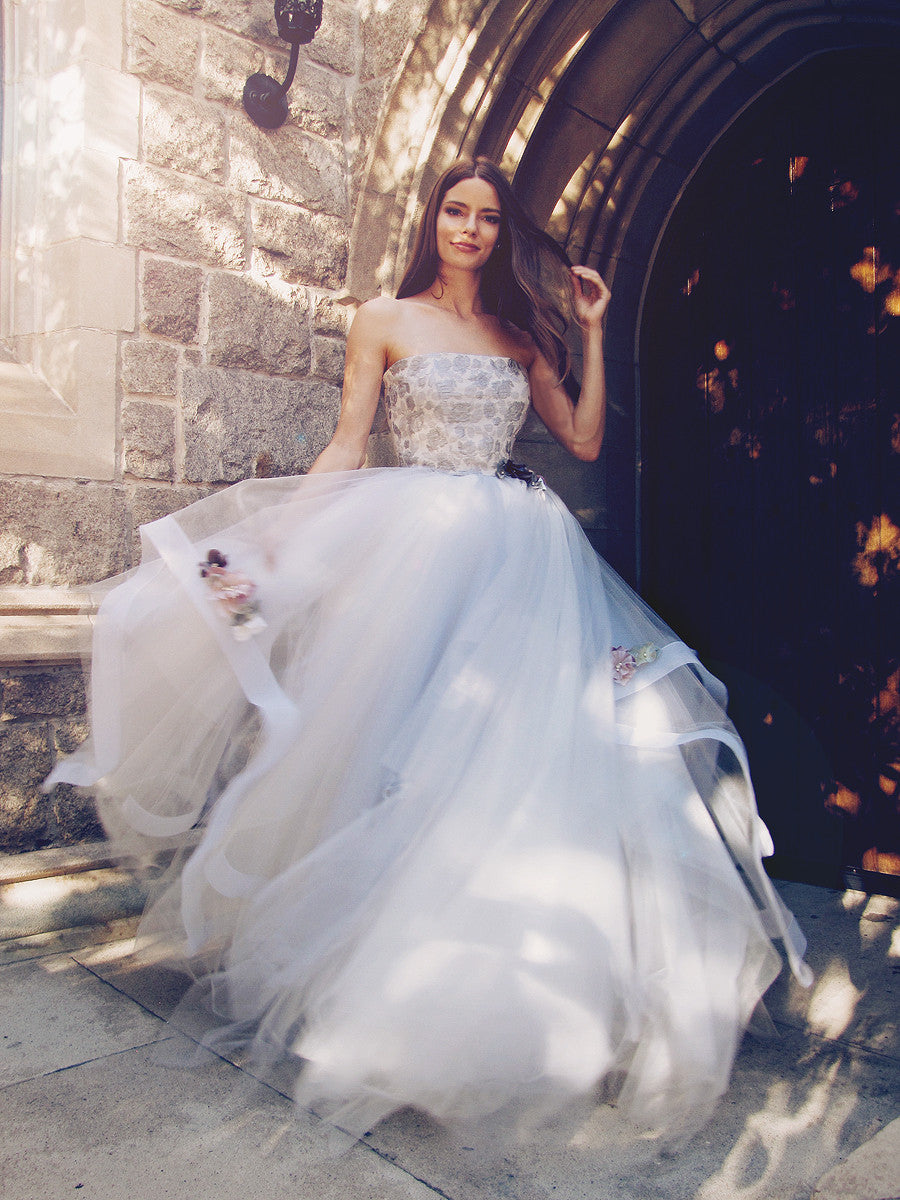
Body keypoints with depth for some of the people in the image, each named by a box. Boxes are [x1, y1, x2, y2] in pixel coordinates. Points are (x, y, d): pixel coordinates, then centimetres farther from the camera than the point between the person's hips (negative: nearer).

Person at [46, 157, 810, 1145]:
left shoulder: (521, 335, 19)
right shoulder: (385, 321, 8)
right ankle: (392, 976, 11)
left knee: (527, 745, 0)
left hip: (526, 560, 4)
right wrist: (267, 545, -9)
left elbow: (585, 440, 14)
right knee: (411, 750, -6)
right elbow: (346, 451, 1)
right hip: (420, 547, -3)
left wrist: (592, 333, 13)